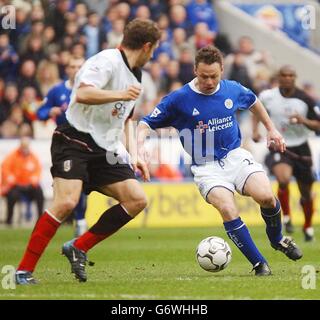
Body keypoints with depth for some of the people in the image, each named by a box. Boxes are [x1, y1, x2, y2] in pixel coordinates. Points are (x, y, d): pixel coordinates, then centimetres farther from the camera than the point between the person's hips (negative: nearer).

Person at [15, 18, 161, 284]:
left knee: (137, 200, -4)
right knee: (66, 202, -24)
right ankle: (24, 271, -16)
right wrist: (121, 95, -25)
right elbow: (83, 94, -27)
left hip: (104, 150, 9)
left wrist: (133, 155, 18)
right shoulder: (107, 61, -12)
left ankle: (78, 248, 4)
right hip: (75, 140, -9)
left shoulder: (135, 76, 18)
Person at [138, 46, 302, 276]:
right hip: (206, 167, -2)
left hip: (236, 156, 2)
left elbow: (253, 102, 26)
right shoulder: (179, 99, -8)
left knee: (266, 196, -22)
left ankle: (277, 240, 10)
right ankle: (259, 264, -15)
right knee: (228, 209, -27)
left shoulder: (233, 90, 2)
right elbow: (147, 123, -3)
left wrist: (271, 129, 28)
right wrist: (140, 144, -22)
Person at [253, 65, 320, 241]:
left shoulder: (305, 100, -10)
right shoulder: (267, 96, -7)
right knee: (283, 179, -31)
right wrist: (255, 130, 0)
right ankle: (286, 217, -7)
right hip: (278, 148, -1)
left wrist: (304, 121, -25)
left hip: (301, 149, 1)